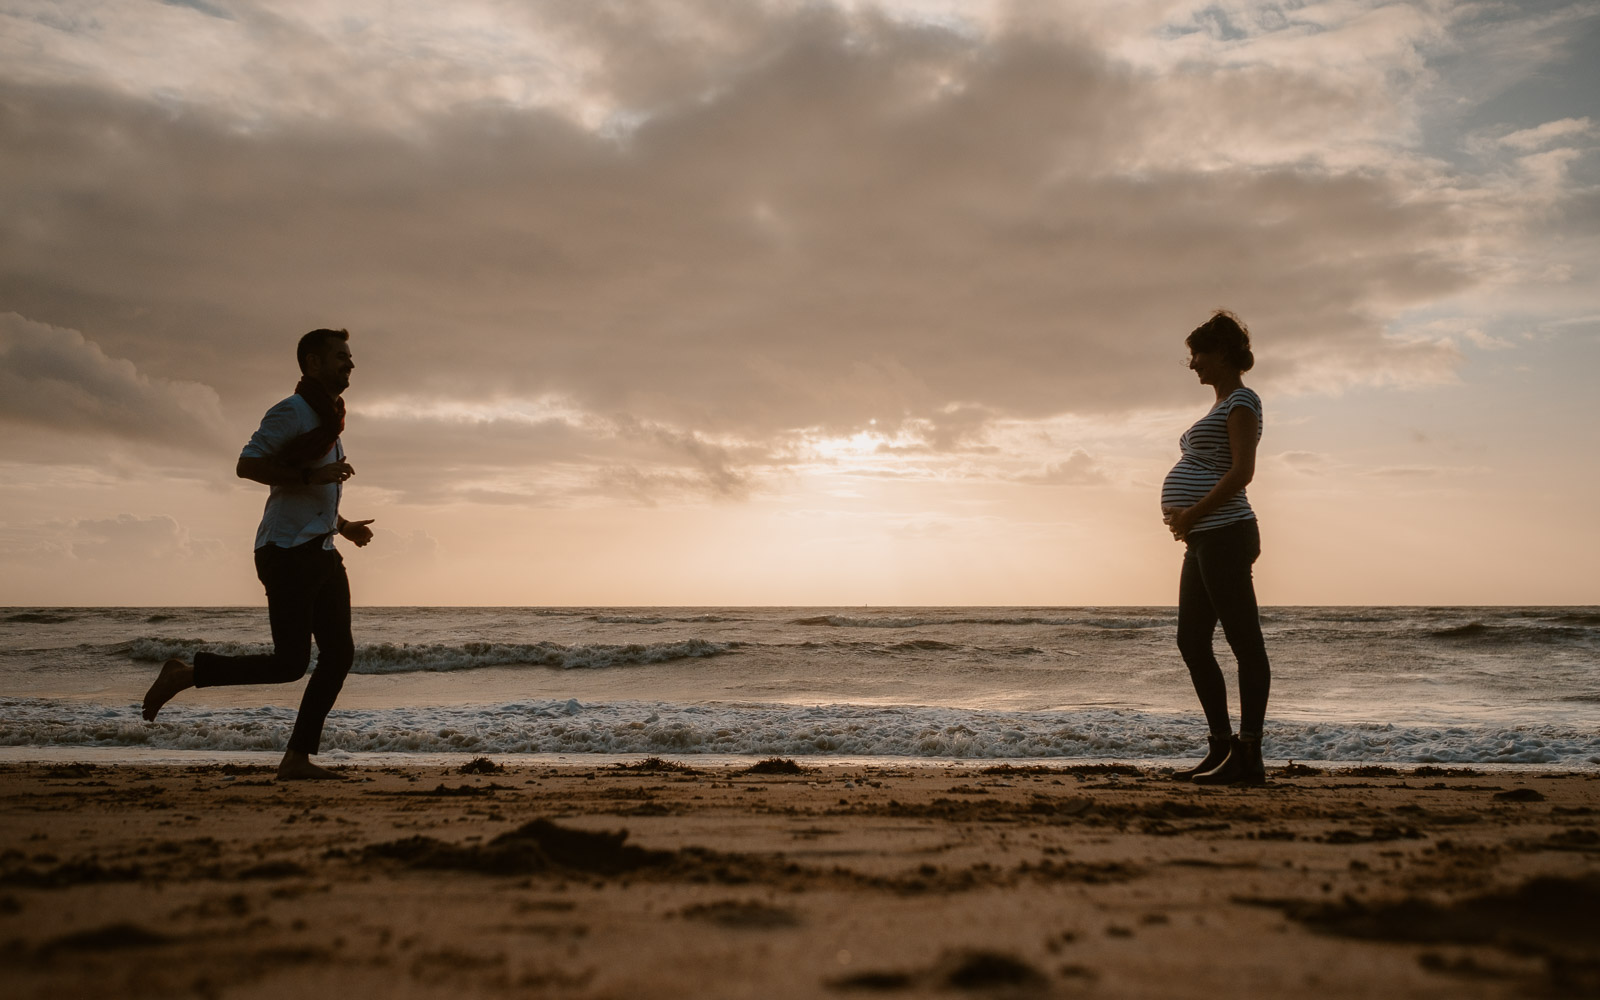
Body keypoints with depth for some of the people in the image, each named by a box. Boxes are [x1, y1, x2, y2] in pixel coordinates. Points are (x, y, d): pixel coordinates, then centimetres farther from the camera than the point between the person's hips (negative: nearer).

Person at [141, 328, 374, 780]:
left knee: (339, 652, 1)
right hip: (288, 552, -9)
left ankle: (297, 759, 5)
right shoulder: (291, 412, -7)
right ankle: (183, 674, 6)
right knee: (289, 663, -11)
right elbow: (247, 465, -18)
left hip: (321, 553, 9)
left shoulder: (328, 419, 22)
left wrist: (344, 526, 22)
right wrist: (311, 476, -23)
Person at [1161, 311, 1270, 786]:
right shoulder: (1223, 406, 23)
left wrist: (1193, 514, -18)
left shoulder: (1242, 401, -6)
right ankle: (1222, 748, 17)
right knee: (1192, 642, 10)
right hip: (1204, 541, 11)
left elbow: (1242, 471, -18)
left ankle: (1249, 757, -5)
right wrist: (1184, 516, 11)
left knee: (1245, 644, -7)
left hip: (1225, 534, -11)